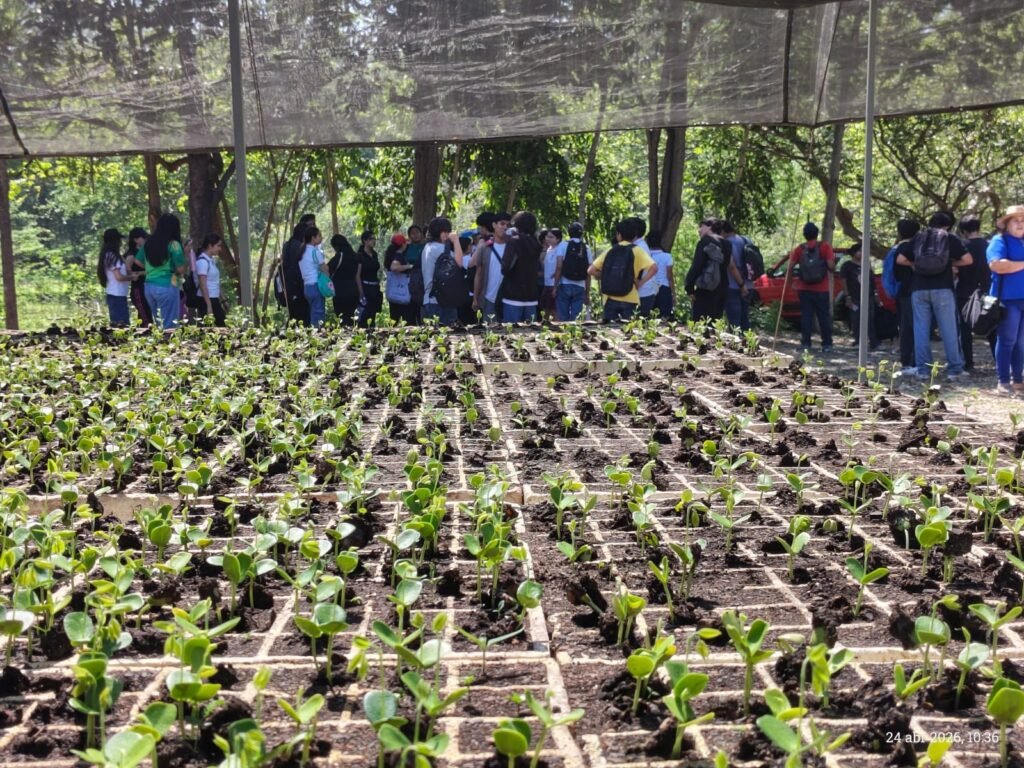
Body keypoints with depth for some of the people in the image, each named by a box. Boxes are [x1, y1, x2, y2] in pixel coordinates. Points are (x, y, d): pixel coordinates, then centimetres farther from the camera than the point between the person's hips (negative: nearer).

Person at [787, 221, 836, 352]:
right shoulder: (825, 247, -4)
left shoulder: (799, 249, 2)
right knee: (824, 317, 5)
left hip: (804, 289, 2)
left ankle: (806, 343, 1)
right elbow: (831, 266, -13)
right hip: (822, 289, -2)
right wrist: (832, 270, 9)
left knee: (806, 316, 4)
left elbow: (790, 268, -6)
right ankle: (827, 344, 5)